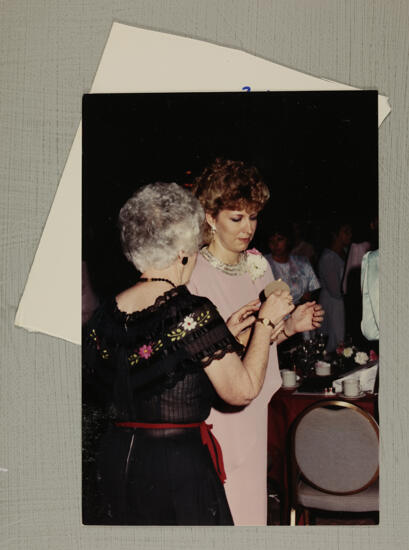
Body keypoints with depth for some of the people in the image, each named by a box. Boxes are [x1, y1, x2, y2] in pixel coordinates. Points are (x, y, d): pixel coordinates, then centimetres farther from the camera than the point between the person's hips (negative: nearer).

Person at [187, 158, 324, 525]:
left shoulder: (258, 266, 6)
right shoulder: (191, 273, -13)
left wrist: (291, 325, -2)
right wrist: (225, 333, -28)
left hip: (253, 408, 6)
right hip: (210, 412, -5)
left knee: (250, 497, 14)